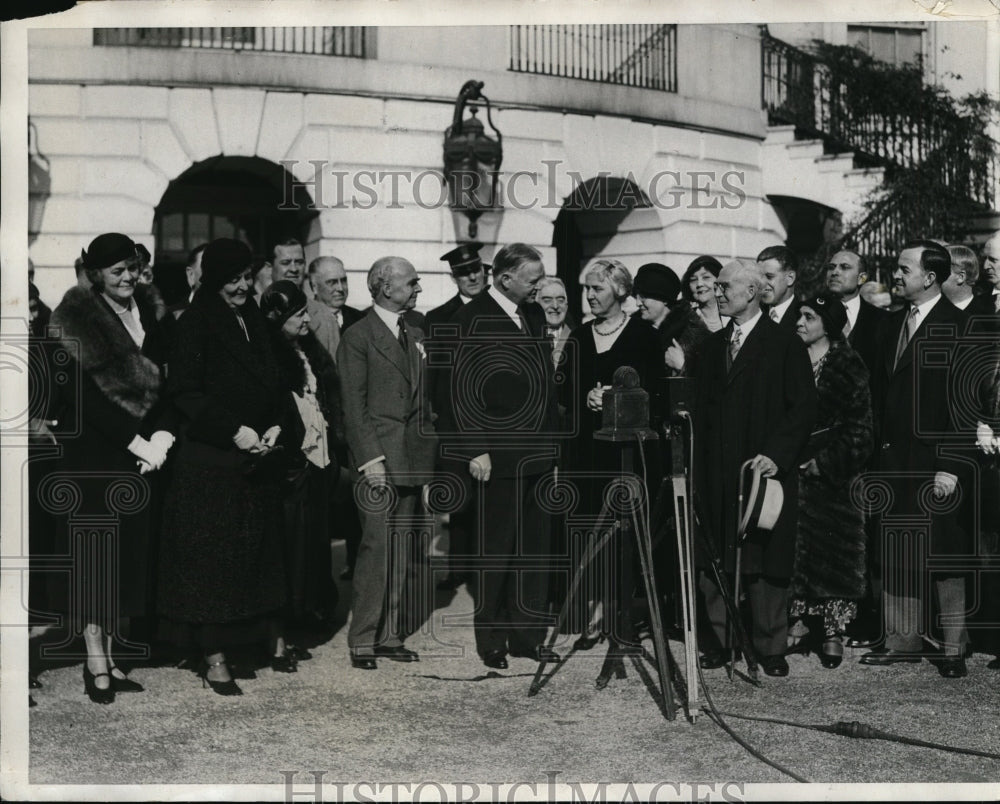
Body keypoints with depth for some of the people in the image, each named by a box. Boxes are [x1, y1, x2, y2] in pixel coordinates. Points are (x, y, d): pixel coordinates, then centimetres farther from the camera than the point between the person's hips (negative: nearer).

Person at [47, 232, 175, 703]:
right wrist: (136, 441, -17)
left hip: (138, 451, 6)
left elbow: (158, 383, 8)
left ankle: (108, 656, 15)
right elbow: (85, 394, -15)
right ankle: (96, 662, 3)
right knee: (96, 553, -3)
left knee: (128, 554, 7)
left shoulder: (145, 316, 10)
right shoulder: (78, 319, -9)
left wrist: (161, 434, -9)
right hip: (93, 453, -6)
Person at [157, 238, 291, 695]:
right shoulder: (196, 324, -8)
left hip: (258, 459, 6)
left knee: (261, 550, 11)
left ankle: (270, 636, 20)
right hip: (209, 463, -6)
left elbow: (272, 383, 15)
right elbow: (183, 391, -13)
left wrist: (276, 426, -3)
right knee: (213, 552, -2)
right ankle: (214, 657, 3)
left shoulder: (255, 322, 11)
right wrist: (234, 430, -18)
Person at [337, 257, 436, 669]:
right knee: (377, 547, -8)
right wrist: (370, 458, -14)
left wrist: (431, 450, 11)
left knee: (401, 552, 8)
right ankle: (362, 639, 0)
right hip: (378, 457, -6)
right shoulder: (357, 337, -4)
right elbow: (353, 406, -8)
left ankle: (390, 635, 15)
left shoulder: (416, 336, 17)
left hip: (413, 460, 7)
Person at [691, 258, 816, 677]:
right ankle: (720, 639, 14)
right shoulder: (711, 346, 15)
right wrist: (699, 466, 8)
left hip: (765, 469, -5)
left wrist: (775, 454, -16)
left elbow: (804, 407, -6)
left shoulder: (785, 344, -2)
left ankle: (770, 646, 10)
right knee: (712, 562, 4)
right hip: (715, 476, 5)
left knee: (765, 561, 0)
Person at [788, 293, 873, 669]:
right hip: (793, 468, 4)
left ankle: (834, 632, 3)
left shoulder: (847, 366, -4)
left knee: (833, 549, -1)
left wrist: (826, 461, -13)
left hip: (831, 473, -3)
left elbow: (859, 425, -6)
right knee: (797, 549, 4)